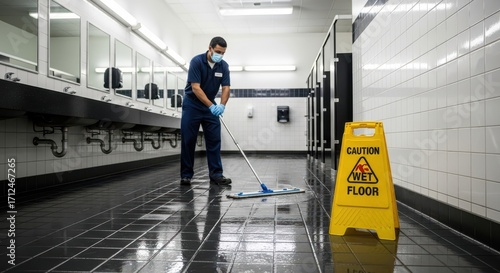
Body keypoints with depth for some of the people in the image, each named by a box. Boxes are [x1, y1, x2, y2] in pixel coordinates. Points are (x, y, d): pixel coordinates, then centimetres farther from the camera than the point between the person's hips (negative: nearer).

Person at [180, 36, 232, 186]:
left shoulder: (224, 66, -3)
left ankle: (216, 174, 2)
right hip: (192, 104, -4)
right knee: (188, 140, -3)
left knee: (214, 140, -2)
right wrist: (211, 105, -30)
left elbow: (226, 88, -8)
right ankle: (186, 174, 6)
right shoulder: (196, 61, -19)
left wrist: (221, 105, -26)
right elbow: (195, 88, -24)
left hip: (211, 105, 5)